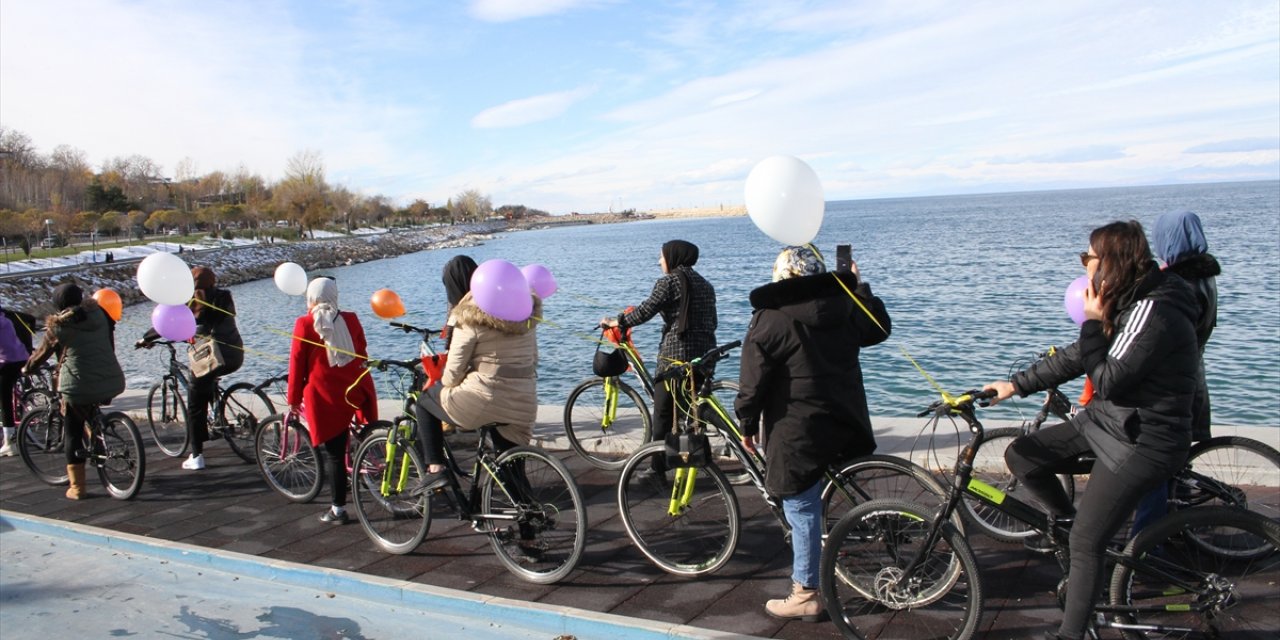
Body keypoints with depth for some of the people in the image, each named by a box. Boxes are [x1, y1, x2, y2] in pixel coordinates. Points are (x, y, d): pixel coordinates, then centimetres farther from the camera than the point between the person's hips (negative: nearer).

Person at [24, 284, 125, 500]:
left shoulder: (58, 326, -3)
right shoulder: (99, 312, 7)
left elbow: (42, 353, 10)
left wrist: (27, 368, 30)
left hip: (79, 387, -4)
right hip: (112, 384, 4)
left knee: (72, 434, 9)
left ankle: (77, 487, 10)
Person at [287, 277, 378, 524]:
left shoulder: (304, 324, -4)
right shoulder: (350, 319, 5)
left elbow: (297, 363, -2)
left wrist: (293, 398, 6)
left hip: (325, 395, -3)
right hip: (358, 388, 3)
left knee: (335, 454, 3)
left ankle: (339, 510, 9)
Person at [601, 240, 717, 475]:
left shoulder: (669, 281, -7)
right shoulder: (705, 285, 16)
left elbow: (645, 311, -12)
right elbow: (712, 322, 17)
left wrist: (616, 322, 0)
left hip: (675, 355, -7)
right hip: (704, 357, 7)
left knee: (664, 413, 1)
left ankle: (659, 469, 4)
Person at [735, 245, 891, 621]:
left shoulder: (771, 318, -10)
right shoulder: (844, 304, 6)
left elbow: (754, 379, -11)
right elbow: (879, 329, 25)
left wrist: (747, 424, 1)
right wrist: (860, 286, 35)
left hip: (797, 432, -6)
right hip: (846, 425, 6)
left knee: (802, 512, 1)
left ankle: (806, 596, 10)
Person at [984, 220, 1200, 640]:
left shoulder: (1152, 314, -24)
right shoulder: (1130, 305, 7)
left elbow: (1108, 383, -24)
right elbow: (1074, 359, 12)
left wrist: (1092, 322, -20)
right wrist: (1015, 385, 10)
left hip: (1139, 445, -9)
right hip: (1107, 421, 9)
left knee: (1086, 544, -4)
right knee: (1020, 455, 5)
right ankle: (1066, 520, 23)